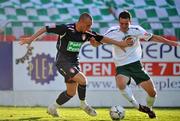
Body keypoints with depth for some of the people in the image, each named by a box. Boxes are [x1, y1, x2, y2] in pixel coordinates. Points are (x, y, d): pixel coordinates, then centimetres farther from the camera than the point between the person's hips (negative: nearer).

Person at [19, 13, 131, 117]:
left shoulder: (86, 33, -2)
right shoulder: (66, 29, -20)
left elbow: (102, 38, 7)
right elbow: (45, 29, -16)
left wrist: (119, 44, 7)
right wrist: (31, 39, -18)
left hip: (74, 62, 7)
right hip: (63, 61, -7)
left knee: (71, 92, 8)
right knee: (82, 79, -23)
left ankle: (53, 108, 27)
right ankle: (83, 104, 0)